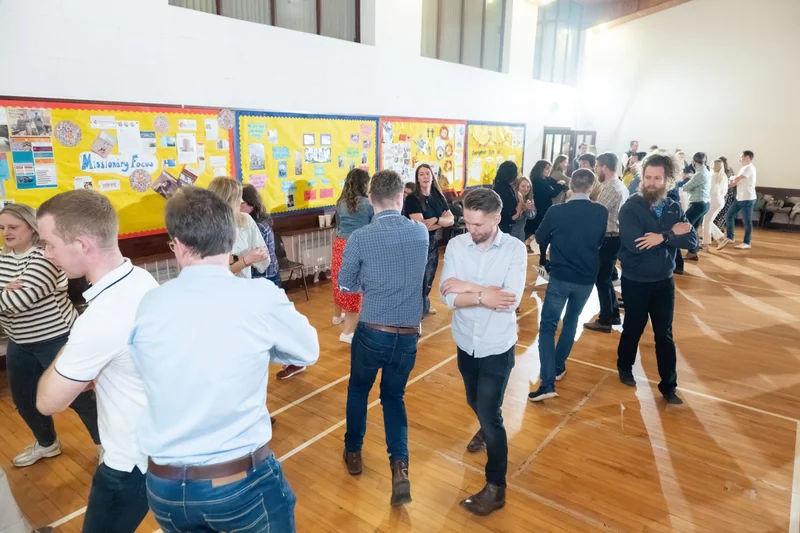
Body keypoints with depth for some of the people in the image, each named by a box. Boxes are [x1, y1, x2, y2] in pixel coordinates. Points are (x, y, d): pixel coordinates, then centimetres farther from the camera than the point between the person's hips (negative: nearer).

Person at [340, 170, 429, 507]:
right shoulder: (421, 232, -3)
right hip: (408, 335, 3)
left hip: (372, 332, -2)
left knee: (358, 390, 24)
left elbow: (346, 284, 1)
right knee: (394, 397, 20)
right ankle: (399, 465, 7)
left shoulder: (360, 238, -13)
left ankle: (353, 452, 39)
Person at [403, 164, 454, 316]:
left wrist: (435, 220, -22)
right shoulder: (412, 199, -13)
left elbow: (451, 219, -3)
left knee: (429, 277, 18)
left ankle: (424, 306, 36)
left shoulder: (438, 197, 6)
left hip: (432, 241, 6)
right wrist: (442, 221, -12)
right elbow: (420, 225, -22)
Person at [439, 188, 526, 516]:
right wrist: (484, 295, -28)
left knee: (490, 414, 3)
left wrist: (467, 287, -24)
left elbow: (511, 300, -27)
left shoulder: (515, 249, -16)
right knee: (476, 403, 26)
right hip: (466, 343, 4)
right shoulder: (456, 246, -10)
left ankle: (496, 487, 22)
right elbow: (448, 297, -17)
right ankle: (487, 428, 60)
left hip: (497, 347, -4)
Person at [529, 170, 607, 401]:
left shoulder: (556, 211, -13)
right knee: (571, 321, 22)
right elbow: (601, 242, 11)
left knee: (548, 327, 0)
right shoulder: (601, 212, -5)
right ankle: (558, 367, 31)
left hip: (560, 277, -3)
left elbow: (540, 238, 4)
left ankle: (548, 383, -11)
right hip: (587, 279, 3)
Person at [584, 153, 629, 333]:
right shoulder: (619, 185, 13)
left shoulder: (610, 188, -19)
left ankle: (604, 321, 10)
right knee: (606, 277, 19)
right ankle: (614, 315, 29)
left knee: (601, 279, 0)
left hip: (608, 239, -10)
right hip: (615, 237, 10)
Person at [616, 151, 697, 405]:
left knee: (664, 334, 9)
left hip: (664, 281, 3)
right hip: (635, 282, -3)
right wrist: (671, 234, -21)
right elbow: (634, 244, -28)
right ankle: (625, 367, 39)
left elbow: (692, 241, -11)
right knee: (633, 328, 14)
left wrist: (662, 237, -27)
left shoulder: (674, 208, -1)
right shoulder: (630, 207, -15)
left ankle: (668, 386, 22)